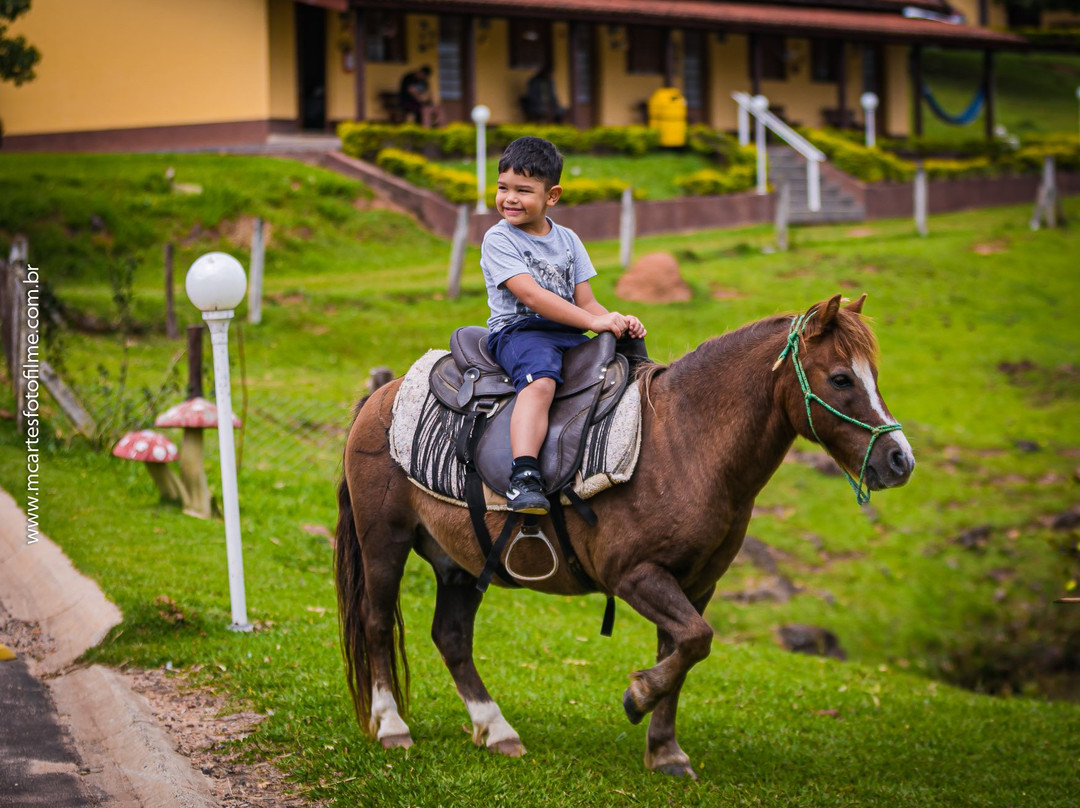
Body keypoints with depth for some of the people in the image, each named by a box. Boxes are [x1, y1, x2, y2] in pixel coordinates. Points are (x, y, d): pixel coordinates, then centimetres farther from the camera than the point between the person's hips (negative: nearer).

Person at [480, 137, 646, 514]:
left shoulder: (567, 240, 17)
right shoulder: (498, 239, -2)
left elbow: (585, 302, 14)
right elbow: (530, 294, -14)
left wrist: (617, 321, -9)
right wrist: (593, 321, -20)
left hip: (569, 335, 6)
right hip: (518, 331, -6)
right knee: (541, 380, -36)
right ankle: (524, 477, -49)